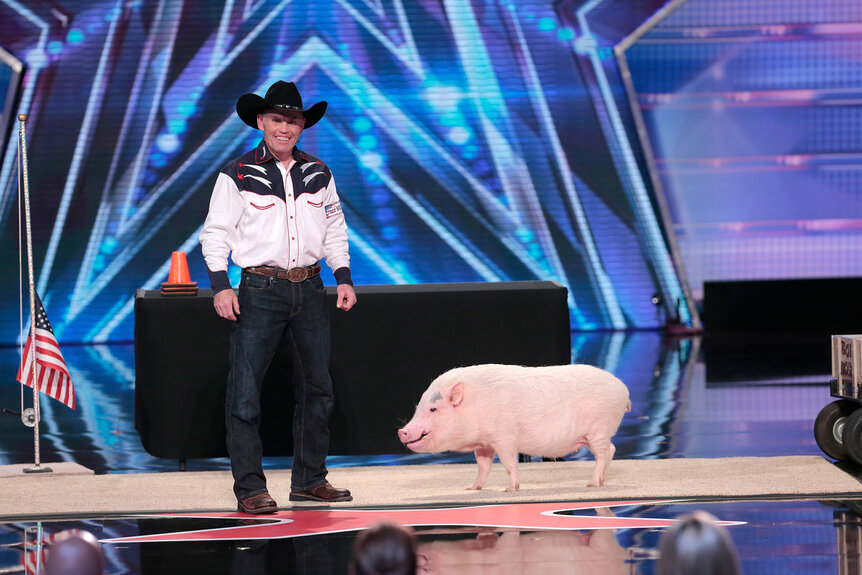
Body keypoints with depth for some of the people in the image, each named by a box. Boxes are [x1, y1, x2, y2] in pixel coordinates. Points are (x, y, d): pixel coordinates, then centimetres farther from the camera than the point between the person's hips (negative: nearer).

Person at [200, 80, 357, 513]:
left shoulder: (318, 175, 11)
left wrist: (344, 278, 9)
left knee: (317, 385, 10)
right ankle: (249, 489, -7)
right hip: (260, 290, -4)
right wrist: (220, 285, -12)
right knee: (245, 390, -9)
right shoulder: (237, 176, -2)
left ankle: (309, 479, 22)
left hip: (310, 288, 5)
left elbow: (334, 230, 18)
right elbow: (215, 233, -2)